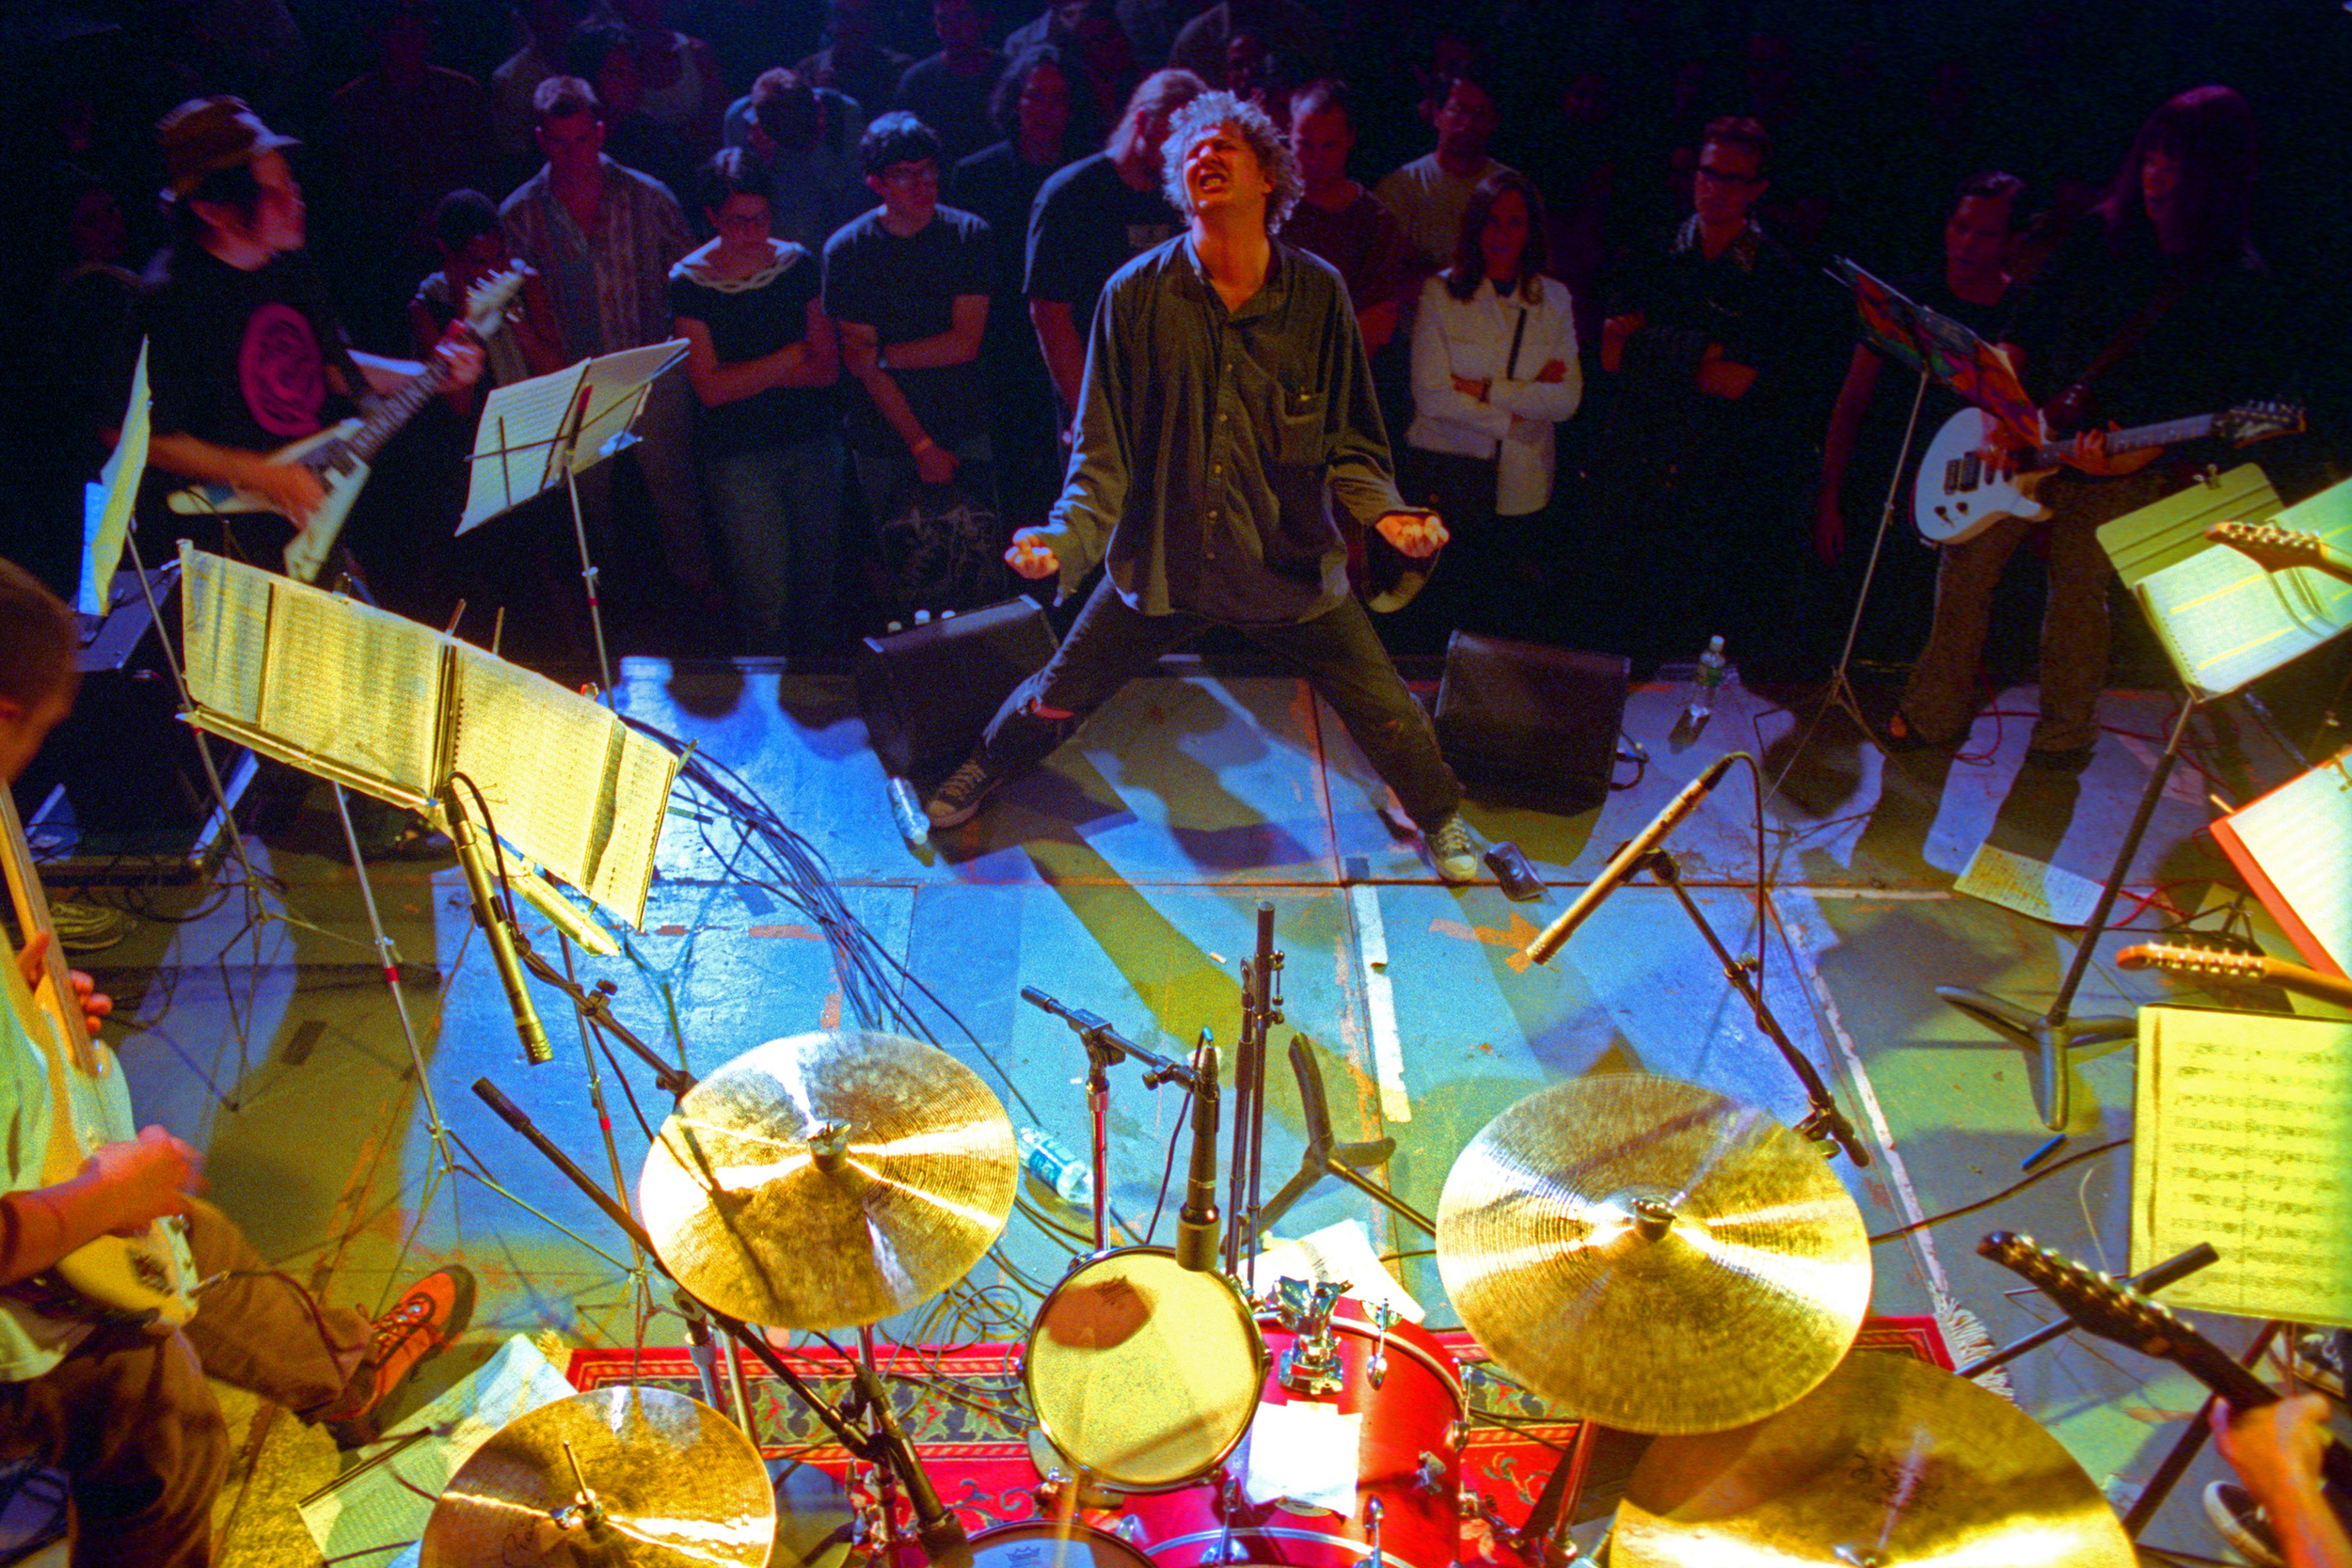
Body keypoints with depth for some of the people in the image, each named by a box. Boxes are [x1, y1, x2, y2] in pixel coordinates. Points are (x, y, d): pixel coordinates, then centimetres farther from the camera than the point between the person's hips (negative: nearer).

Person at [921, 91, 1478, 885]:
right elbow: (1104, 445, -5)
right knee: (1058, 697, 11)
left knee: (1385, 712, 5)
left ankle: (1440, 819, 35)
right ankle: (987, 766, 45)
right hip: (1160, 558, 0)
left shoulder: (1318, 293, -5)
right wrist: (1068, 535, -19)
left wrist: (1383, 509, -16)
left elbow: (1347, 437, 2)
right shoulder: (1136, 292, -8)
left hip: (1292, 560, 0)